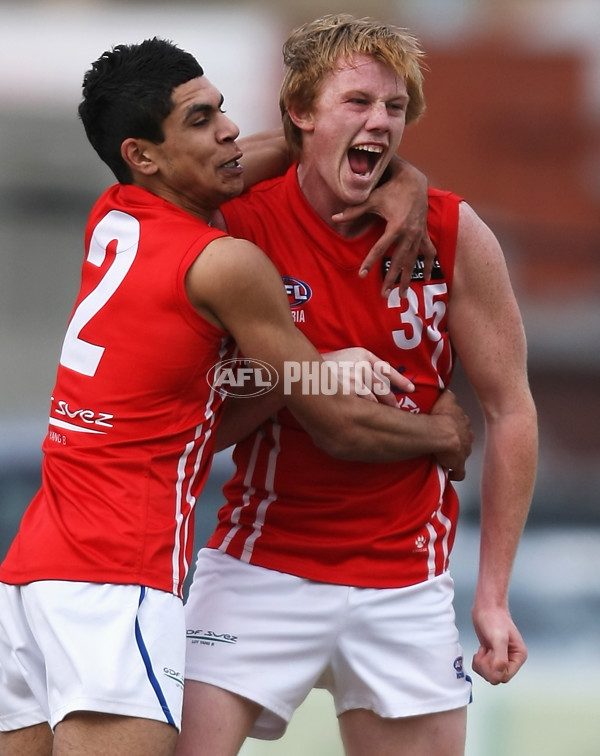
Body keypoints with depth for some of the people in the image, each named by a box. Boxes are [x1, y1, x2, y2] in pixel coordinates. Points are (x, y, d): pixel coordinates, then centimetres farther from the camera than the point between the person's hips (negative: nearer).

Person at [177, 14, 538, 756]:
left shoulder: (453, 234, -4)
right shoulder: (240, 226, -7)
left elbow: (509, 411, 2)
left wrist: (494, 592, 0)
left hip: (404, 577, 2)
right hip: (260, 566, -2)